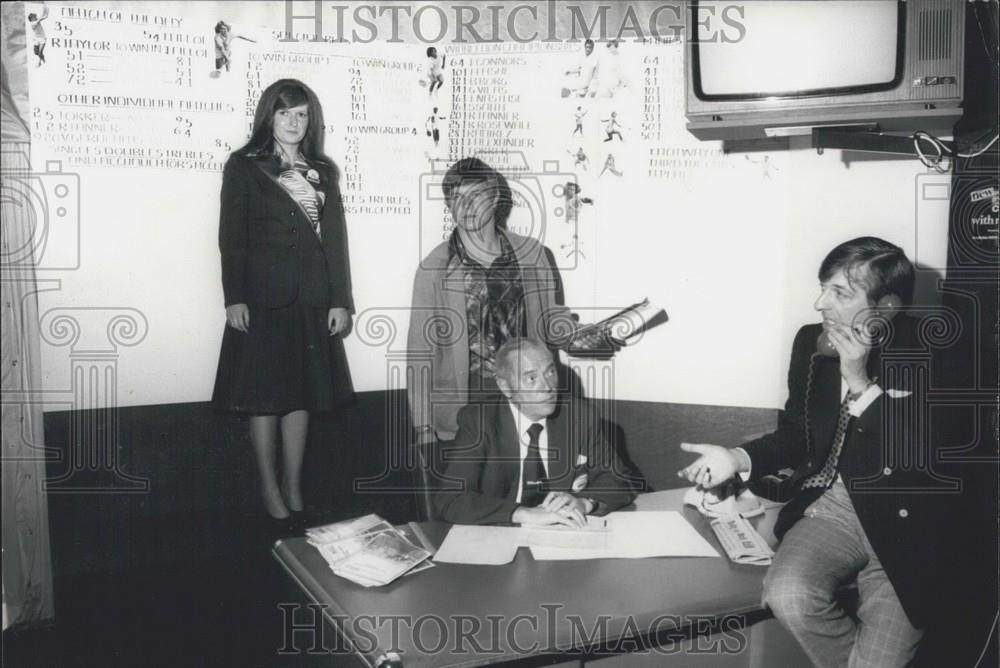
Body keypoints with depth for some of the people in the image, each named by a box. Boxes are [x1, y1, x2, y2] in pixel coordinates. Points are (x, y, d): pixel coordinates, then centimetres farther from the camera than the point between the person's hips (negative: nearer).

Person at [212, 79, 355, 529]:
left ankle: (294, 489, 18)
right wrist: (235, 298, -10)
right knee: (264, 396, 2)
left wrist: (340, 301, 2)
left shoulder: (322, 172, 12)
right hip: (262, 298, -3)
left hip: (312, 301, 3)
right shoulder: (244, 167, 2)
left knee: (302, 395, 7)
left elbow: (336, 240, 9)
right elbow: (231, 236, -2)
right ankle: (269, 488, 16)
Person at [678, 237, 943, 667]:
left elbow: (919, 465, -19)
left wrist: (860, 381, -22)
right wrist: (738, 458, -7)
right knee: (787, 595, -24)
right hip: (830, 505, 4)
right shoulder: (811, 342, 3)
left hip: (901, 523, -3)